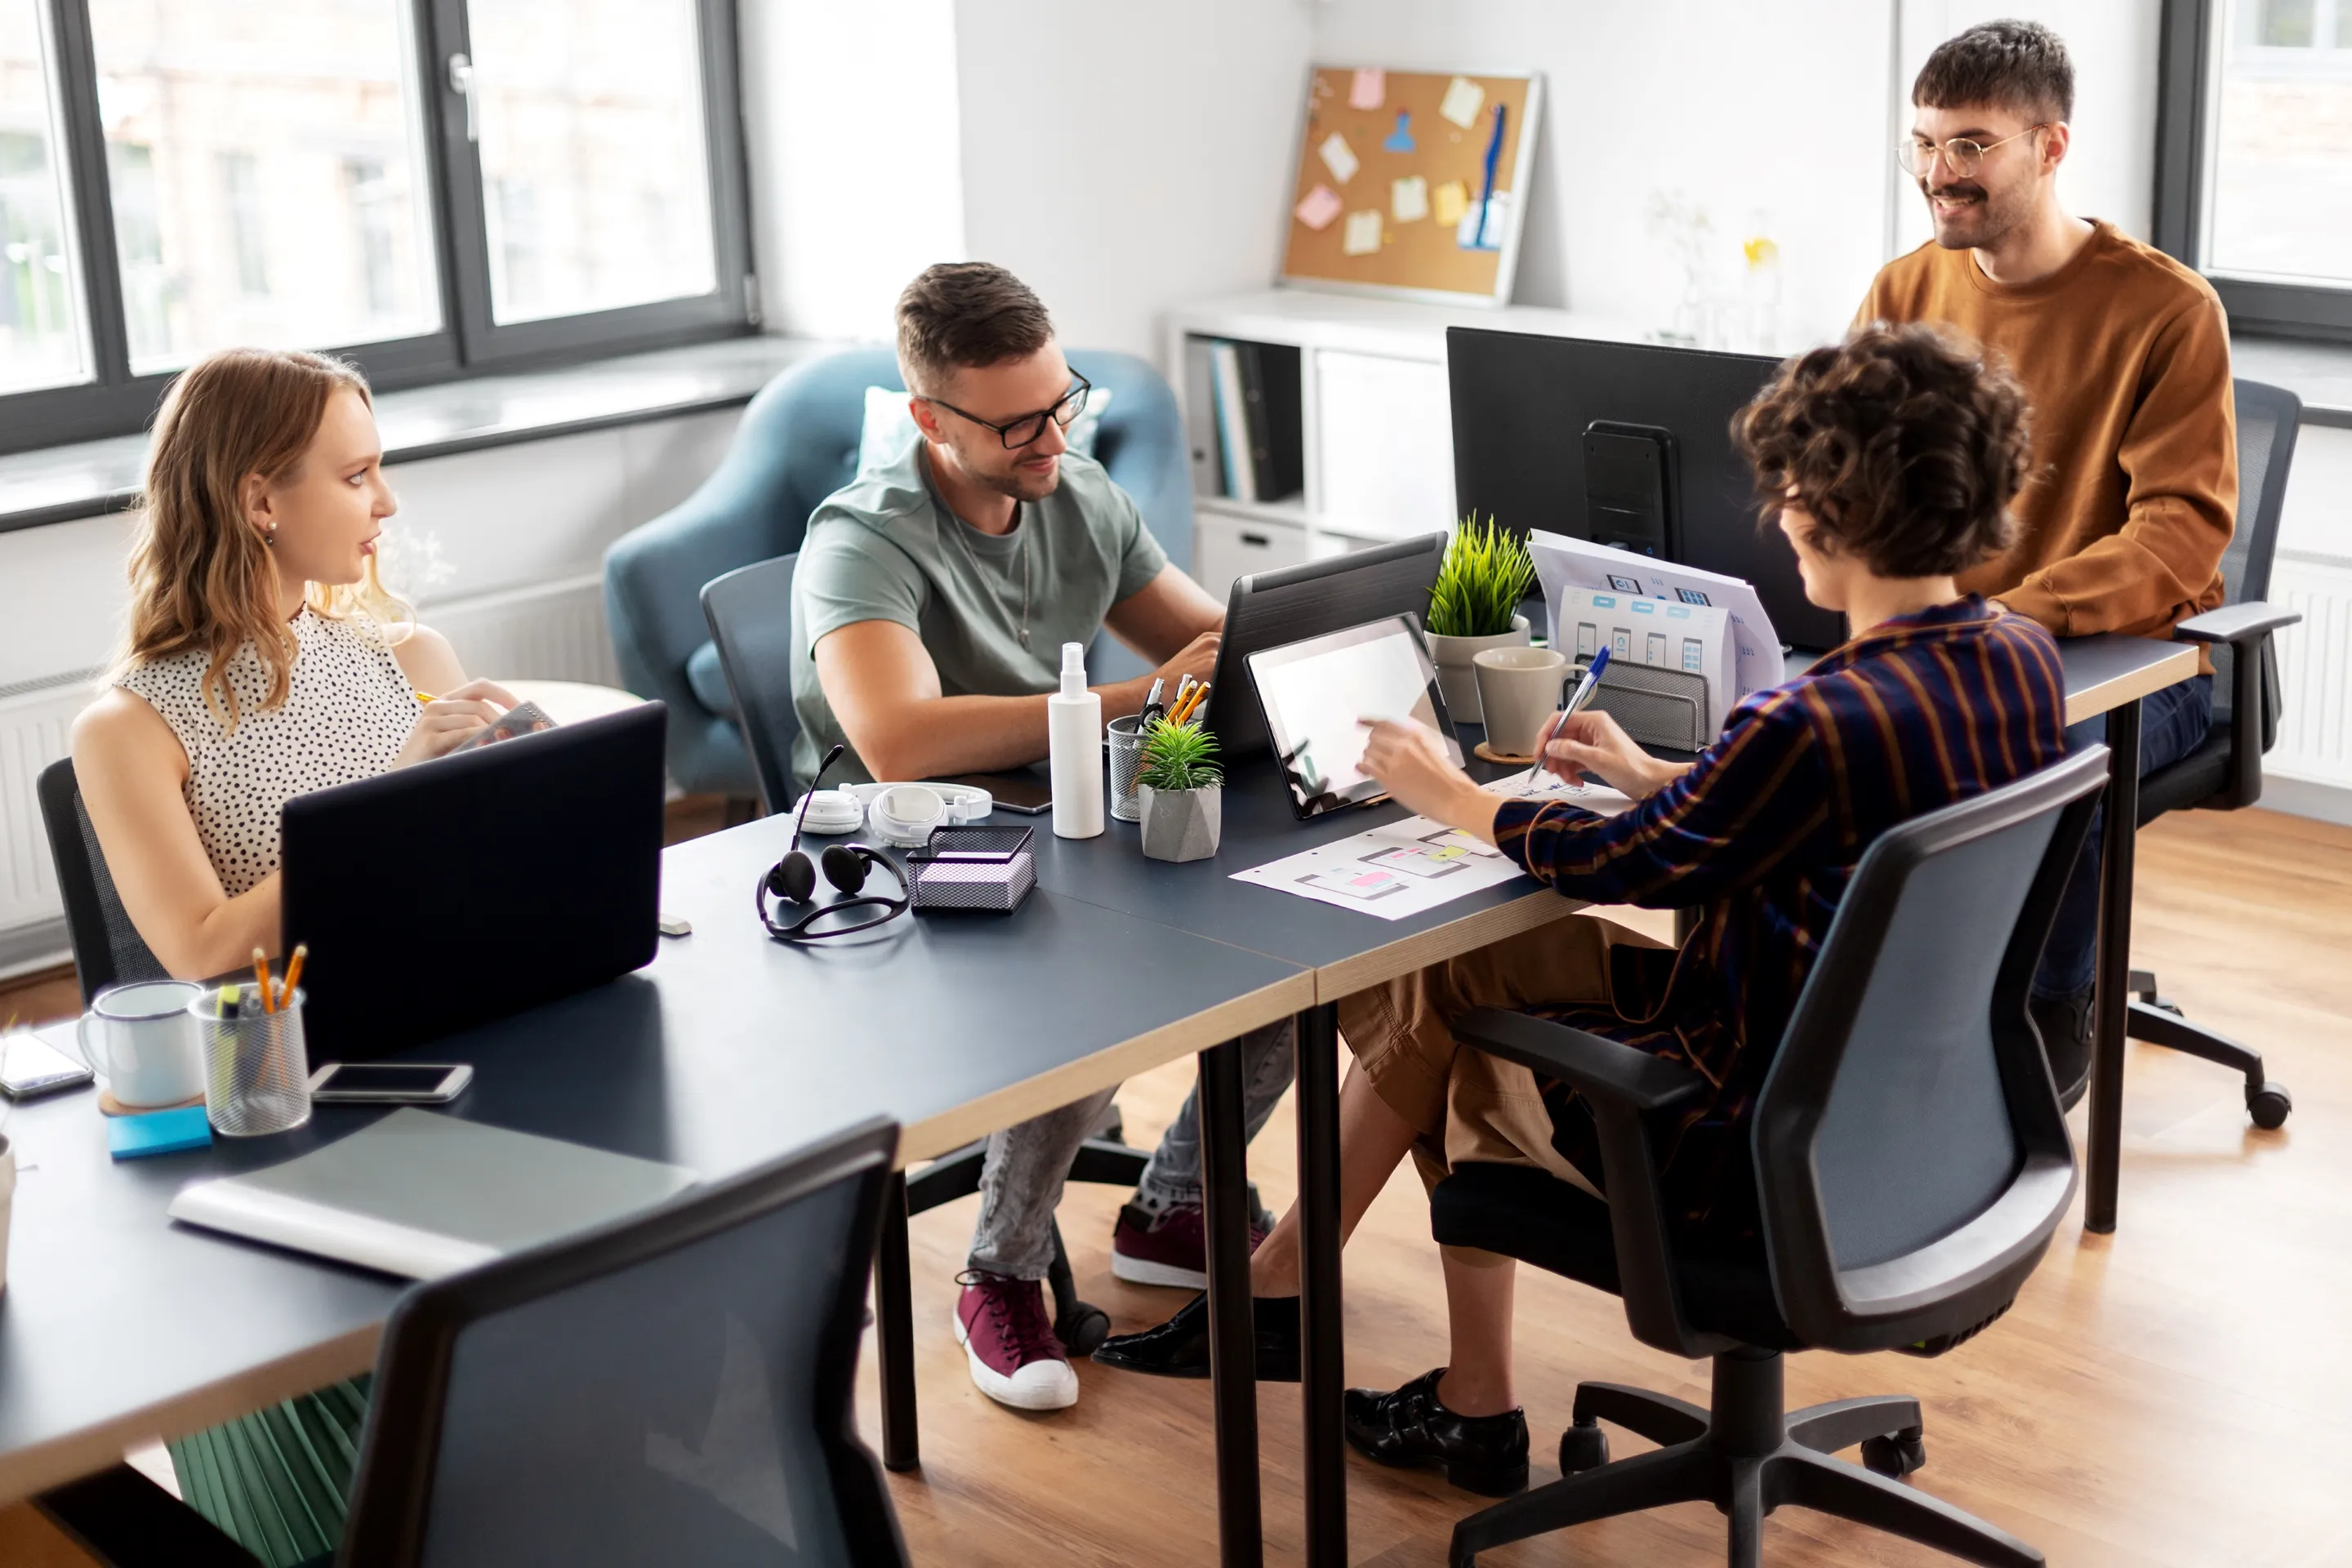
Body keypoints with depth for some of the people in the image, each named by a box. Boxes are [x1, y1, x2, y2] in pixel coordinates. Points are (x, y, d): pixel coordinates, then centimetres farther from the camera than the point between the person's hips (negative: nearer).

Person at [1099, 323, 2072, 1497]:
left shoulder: (1817, 725, -30)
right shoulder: (2023, 658, -4)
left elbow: (1622, 865, -14)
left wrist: (1451, 798, 2)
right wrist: (1655, 779, 17)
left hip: (1769, 1154, -8)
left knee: (1434, 987, 15)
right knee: (1457, 966, 16)